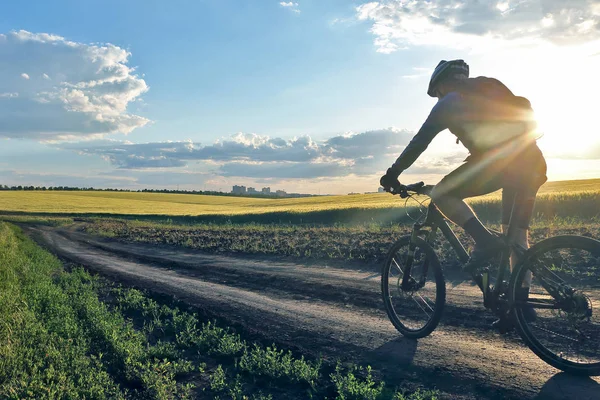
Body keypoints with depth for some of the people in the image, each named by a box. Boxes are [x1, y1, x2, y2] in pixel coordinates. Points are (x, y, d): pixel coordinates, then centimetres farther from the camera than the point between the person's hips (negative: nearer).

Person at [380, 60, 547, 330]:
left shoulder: (449, 102, 10)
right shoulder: (493, 89, 30)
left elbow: (419, 143, 8)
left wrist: (393, 174, 16)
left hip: (498, 160, -8)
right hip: (533, 160, 8)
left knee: (441, 194, 6)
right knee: (517, 234, 14)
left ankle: (485, 240, -8)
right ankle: (522, 303, 13)